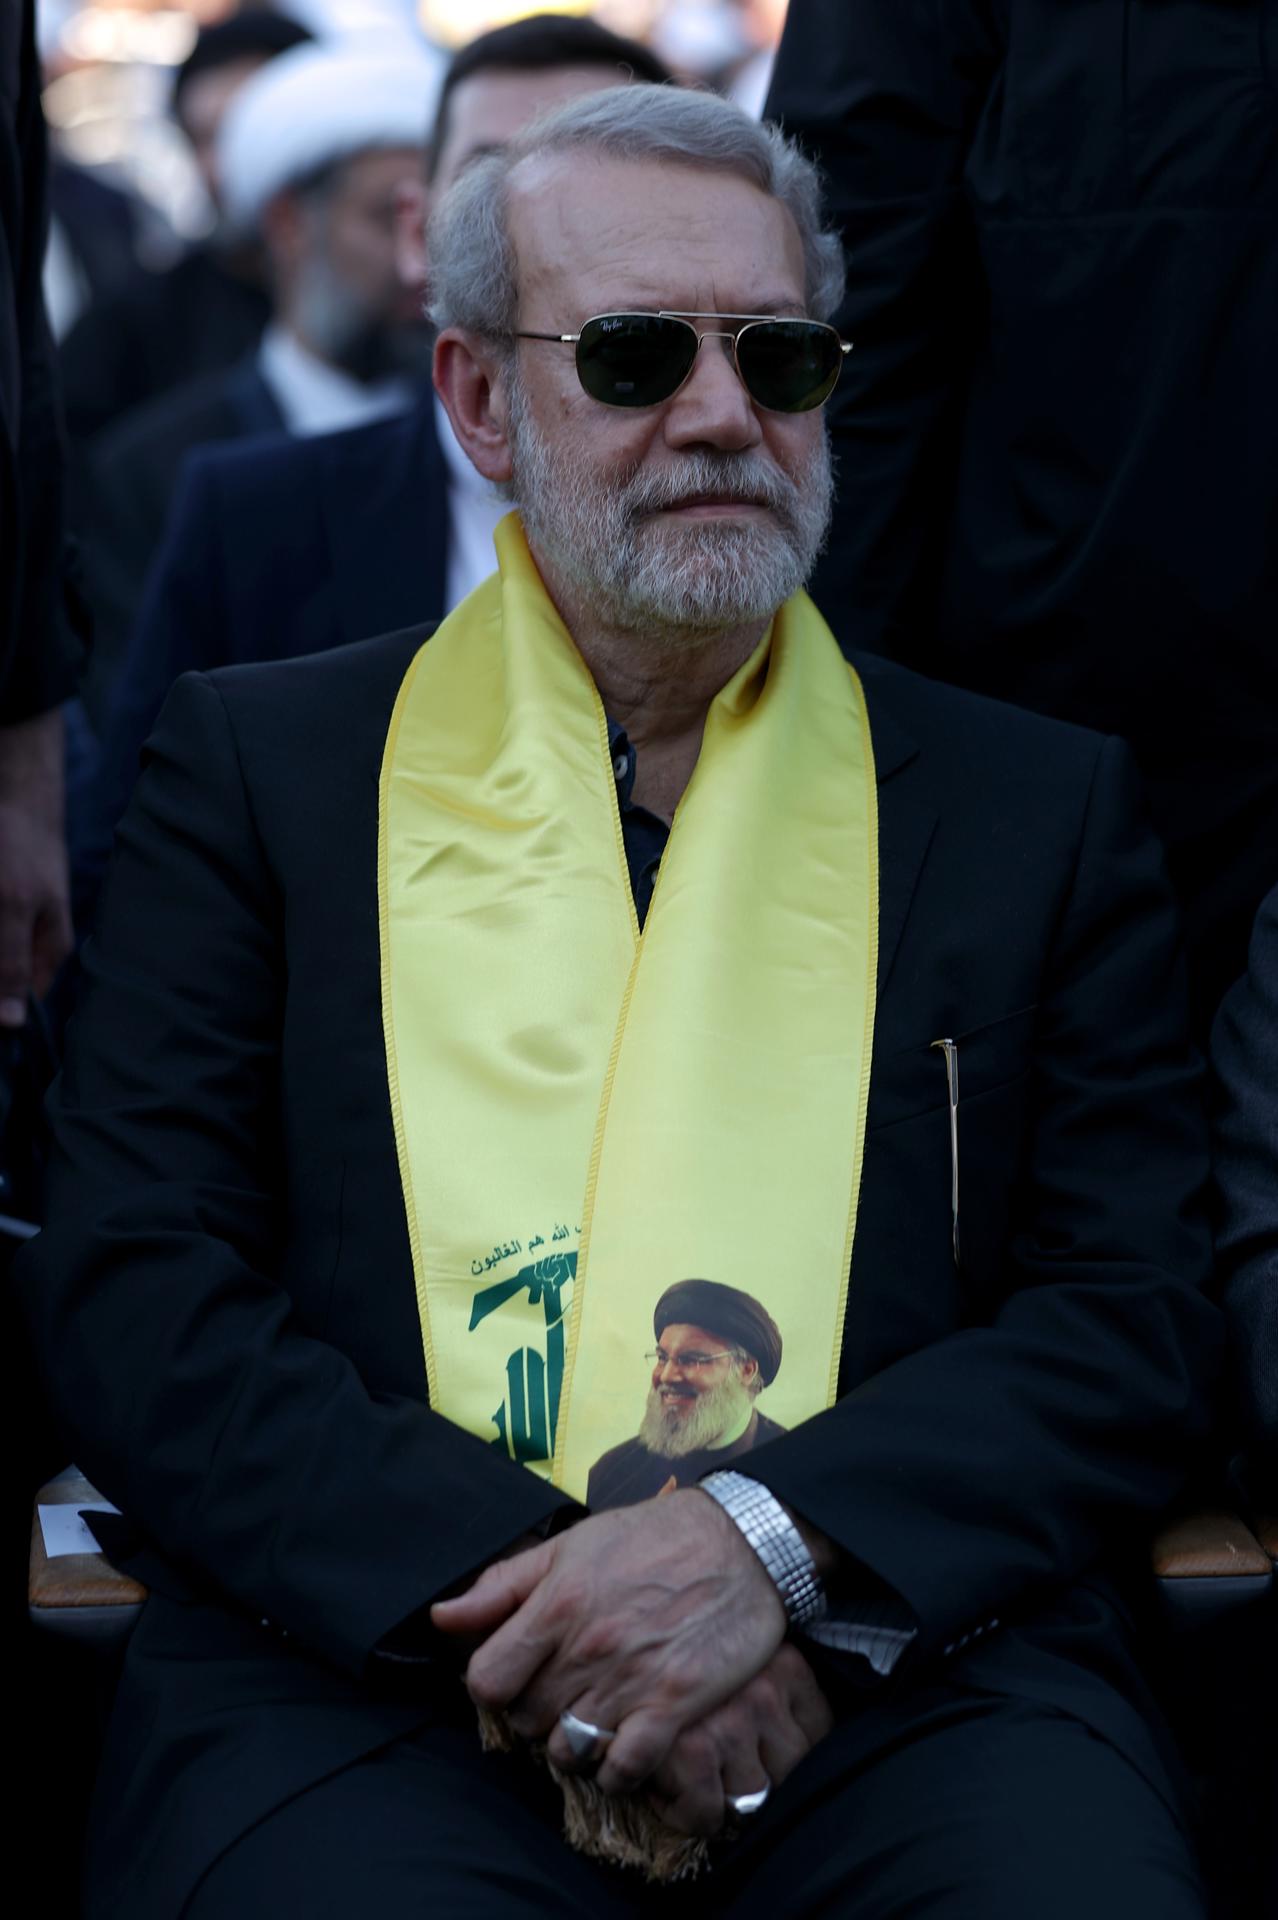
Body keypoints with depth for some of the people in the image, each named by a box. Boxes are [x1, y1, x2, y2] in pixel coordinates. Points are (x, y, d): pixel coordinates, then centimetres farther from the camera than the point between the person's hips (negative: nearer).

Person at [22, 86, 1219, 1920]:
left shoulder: (1041, 805, 15)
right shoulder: (264, 767, 13)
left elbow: (1134, 1323, 7)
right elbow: (131, 1295, 4)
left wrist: (768, 1543, -12)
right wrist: (508, 1581, -12)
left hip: (901, 1678, 1)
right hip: (368, 1669, -1)